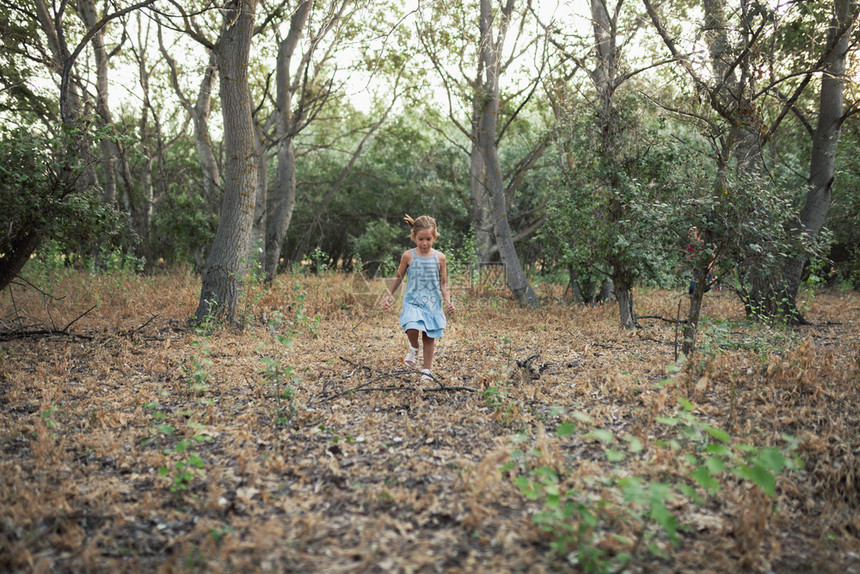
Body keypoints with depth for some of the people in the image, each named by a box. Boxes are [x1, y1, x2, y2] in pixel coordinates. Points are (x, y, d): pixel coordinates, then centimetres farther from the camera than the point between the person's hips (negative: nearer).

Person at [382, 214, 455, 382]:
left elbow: (444, 283, 8)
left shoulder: (439, 257, 1)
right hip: (412, 301, -1)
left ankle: (427, 370, 19)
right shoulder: (408, 256, -2)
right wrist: (389, 296, 10)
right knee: (412, 329, -24)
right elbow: (398, 277, 11)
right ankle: (413, 348, 11)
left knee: (429, 337, 4)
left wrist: (448, 301, -5)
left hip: (433, 303, 1)